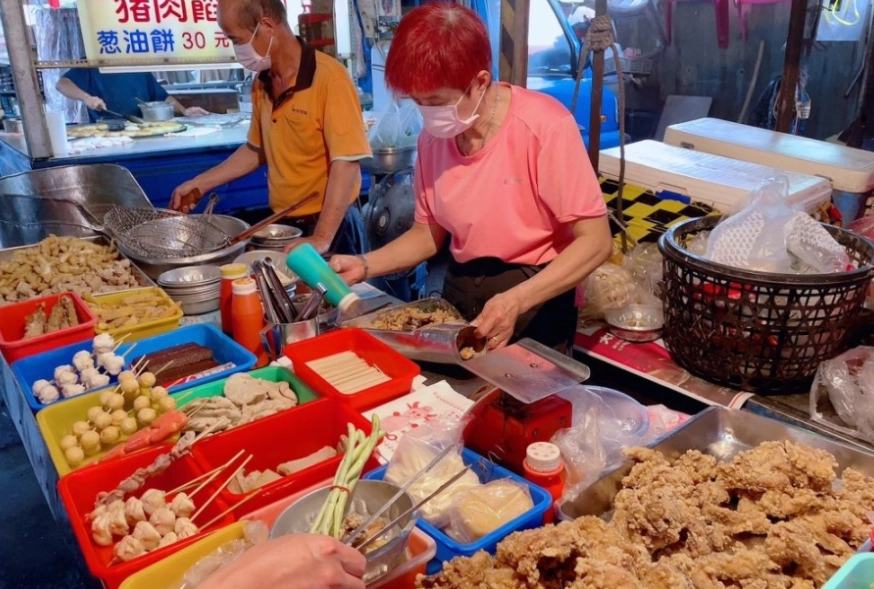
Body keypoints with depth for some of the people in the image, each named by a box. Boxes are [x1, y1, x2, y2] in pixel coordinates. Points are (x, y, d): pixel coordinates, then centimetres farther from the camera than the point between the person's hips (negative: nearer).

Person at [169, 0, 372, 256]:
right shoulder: (261, 85, 5)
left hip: (330, 225, -6)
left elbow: (346, 163, -23)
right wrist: (200, 183, 14)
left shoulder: (328, 77, -18)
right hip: (281, 224, 7)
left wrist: (321, 238, -28)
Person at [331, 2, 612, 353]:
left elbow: (595, 241, -20)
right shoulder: (433, 138, -3)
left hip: (535, 301, -4)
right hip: (460, 294, 5)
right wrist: (365, 266, -8)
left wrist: (516, 301, -32)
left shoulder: (544, 126, -20)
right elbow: (429, 232, 8)